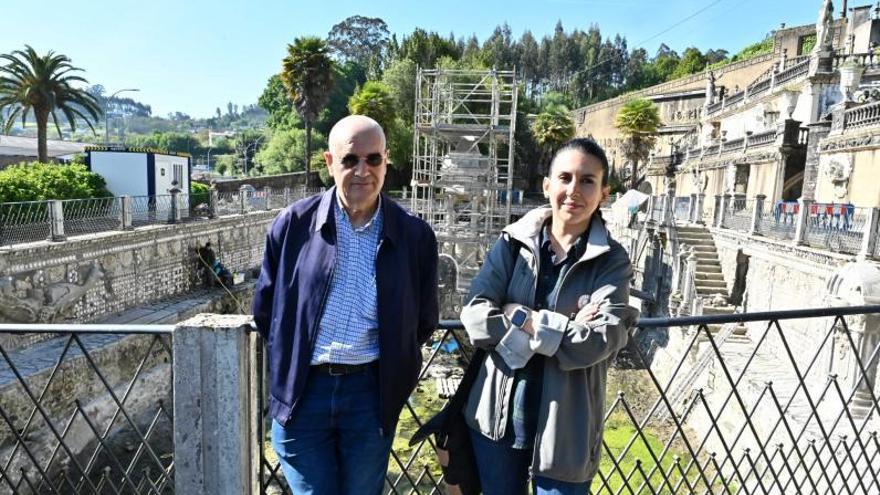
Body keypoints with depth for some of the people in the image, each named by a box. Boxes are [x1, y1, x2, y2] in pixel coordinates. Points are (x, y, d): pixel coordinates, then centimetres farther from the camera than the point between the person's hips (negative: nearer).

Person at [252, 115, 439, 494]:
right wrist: (291, 364, 8)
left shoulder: (415, 235, -6)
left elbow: (423, 322, 5)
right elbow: (265, 309, 5)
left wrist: (391, 373, 7)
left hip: (371, 392, 1)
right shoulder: (293, 224, -7)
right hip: (302, 391, 0)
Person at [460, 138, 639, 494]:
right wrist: (562, 328, -17)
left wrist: (520, 318, -16)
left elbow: (598, 342, -18)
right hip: (498, 414, 2)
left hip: (564, 427, -2)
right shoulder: (514, 242, -3)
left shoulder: (612, 262, -6)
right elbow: (474, 316, -13)